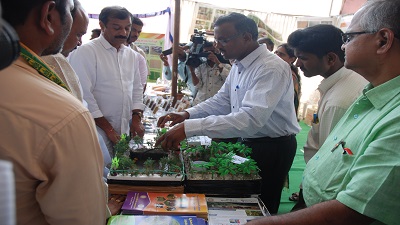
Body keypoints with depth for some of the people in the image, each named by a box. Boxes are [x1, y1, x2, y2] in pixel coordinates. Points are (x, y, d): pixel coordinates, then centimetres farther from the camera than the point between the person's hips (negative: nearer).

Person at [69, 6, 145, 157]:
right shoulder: (86, 52, -11)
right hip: (98, 132, -6)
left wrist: (136, 118, 2)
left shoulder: (131, 55, 10)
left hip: (124, 132, 6)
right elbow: (84, 95, -16)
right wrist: (108, 128, -13)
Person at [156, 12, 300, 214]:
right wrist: (187, 114, -8)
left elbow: (250, 119, -39)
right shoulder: (238, 66, 2)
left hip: (272, 148, -8)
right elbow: (222, 100, 9)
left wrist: (189, 127, -44)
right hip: (248, 141, 8)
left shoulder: (272, 68, -27)